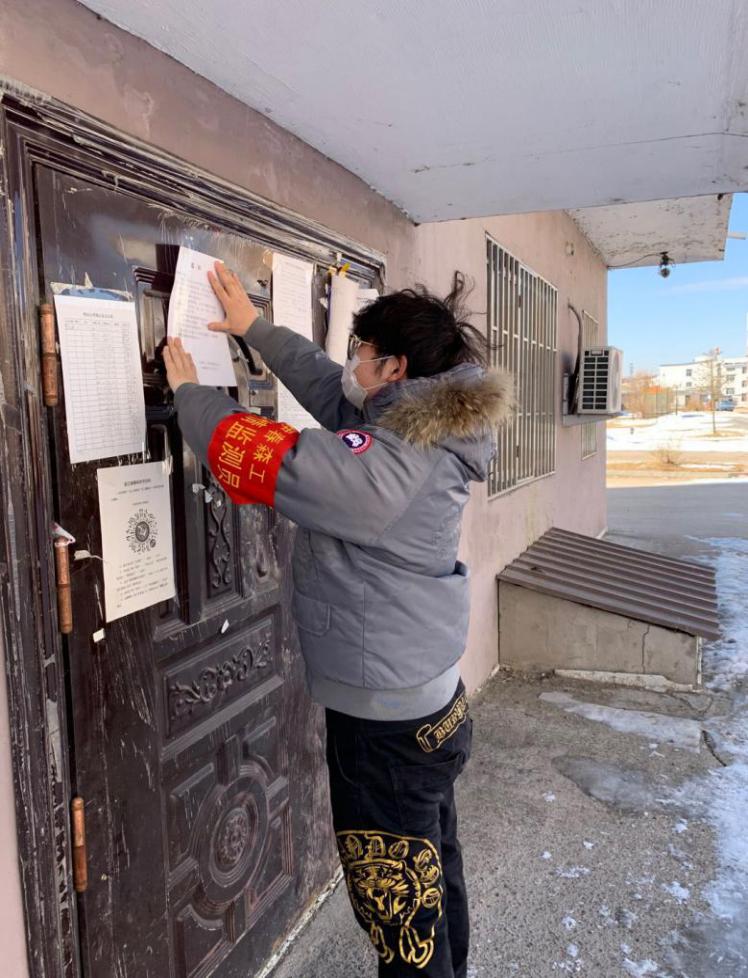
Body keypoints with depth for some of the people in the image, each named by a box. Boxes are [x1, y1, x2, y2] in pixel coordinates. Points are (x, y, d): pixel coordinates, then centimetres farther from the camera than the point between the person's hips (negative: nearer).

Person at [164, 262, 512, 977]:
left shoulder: (395, 457, -25)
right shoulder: (415, 424, 4)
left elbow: (263, 462, -28)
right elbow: (330, 390, 14)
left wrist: (188, 393, -11)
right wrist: (254, 328, 18)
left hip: (386, 721, -10)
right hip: (430, 701, 10)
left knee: (398, 908, 11)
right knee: (434, 873, 27)